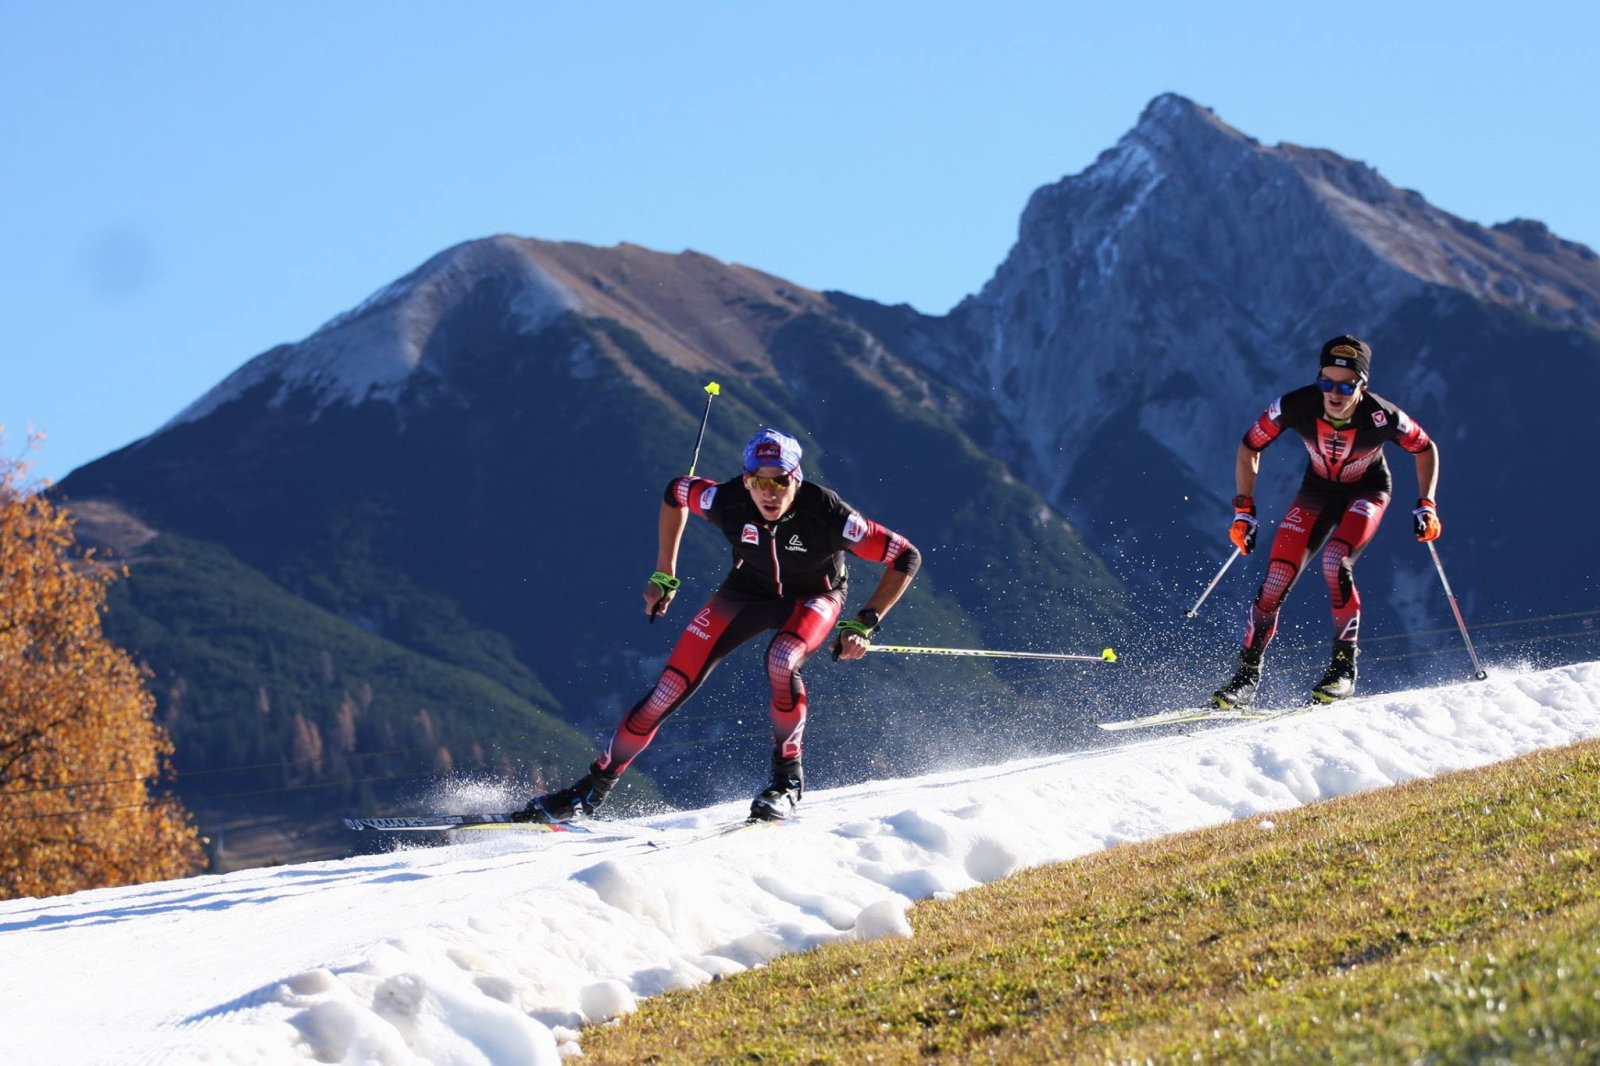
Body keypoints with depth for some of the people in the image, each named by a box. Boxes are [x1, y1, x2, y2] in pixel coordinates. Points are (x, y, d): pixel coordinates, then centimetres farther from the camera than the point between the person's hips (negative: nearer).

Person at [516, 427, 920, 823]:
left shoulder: (826, 514, -35)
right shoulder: (728, 502, -29)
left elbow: (905, 558, -27)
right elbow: (675, 493, -5)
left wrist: (864, 625, -30)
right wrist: (664, 576, -2)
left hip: (813, 598, -2)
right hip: (747, 591, 2)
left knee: (781, 662, -35)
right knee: (669, 689, -7)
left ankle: (788, 778, -13)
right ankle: (592, 789, 8)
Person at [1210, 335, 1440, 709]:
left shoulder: (1381, 417, -31)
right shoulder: (1297, 406, -28)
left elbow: (1426, 449, -10)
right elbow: (1250, 446, -11)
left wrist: (1426, 505, -18)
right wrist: (1244, 510, -12)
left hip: (1367, 493, -2)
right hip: (1318, 491, 2)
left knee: (1335, 564, -29)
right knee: (1277, 579, -12)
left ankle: (1344, 666, -12)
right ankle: (1248, 674, 3)